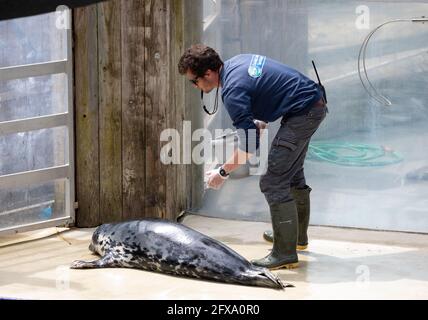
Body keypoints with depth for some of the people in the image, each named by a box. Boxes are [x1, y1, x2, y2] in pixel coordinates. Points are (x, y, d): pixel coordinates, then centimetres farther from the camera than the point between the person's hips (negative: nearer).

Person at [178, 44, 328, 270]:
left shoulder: (233, 91, -21)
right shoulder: (235, 63, 7)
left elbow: (249, 144, -20)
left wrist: (223, 172, -10)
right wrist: (260, 122, 18)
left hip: (304, 112, -11)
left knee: (273, 182, -11)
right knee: (292, 173, 25)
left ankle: (285, 254, -11)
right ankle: (297, 236, 41)